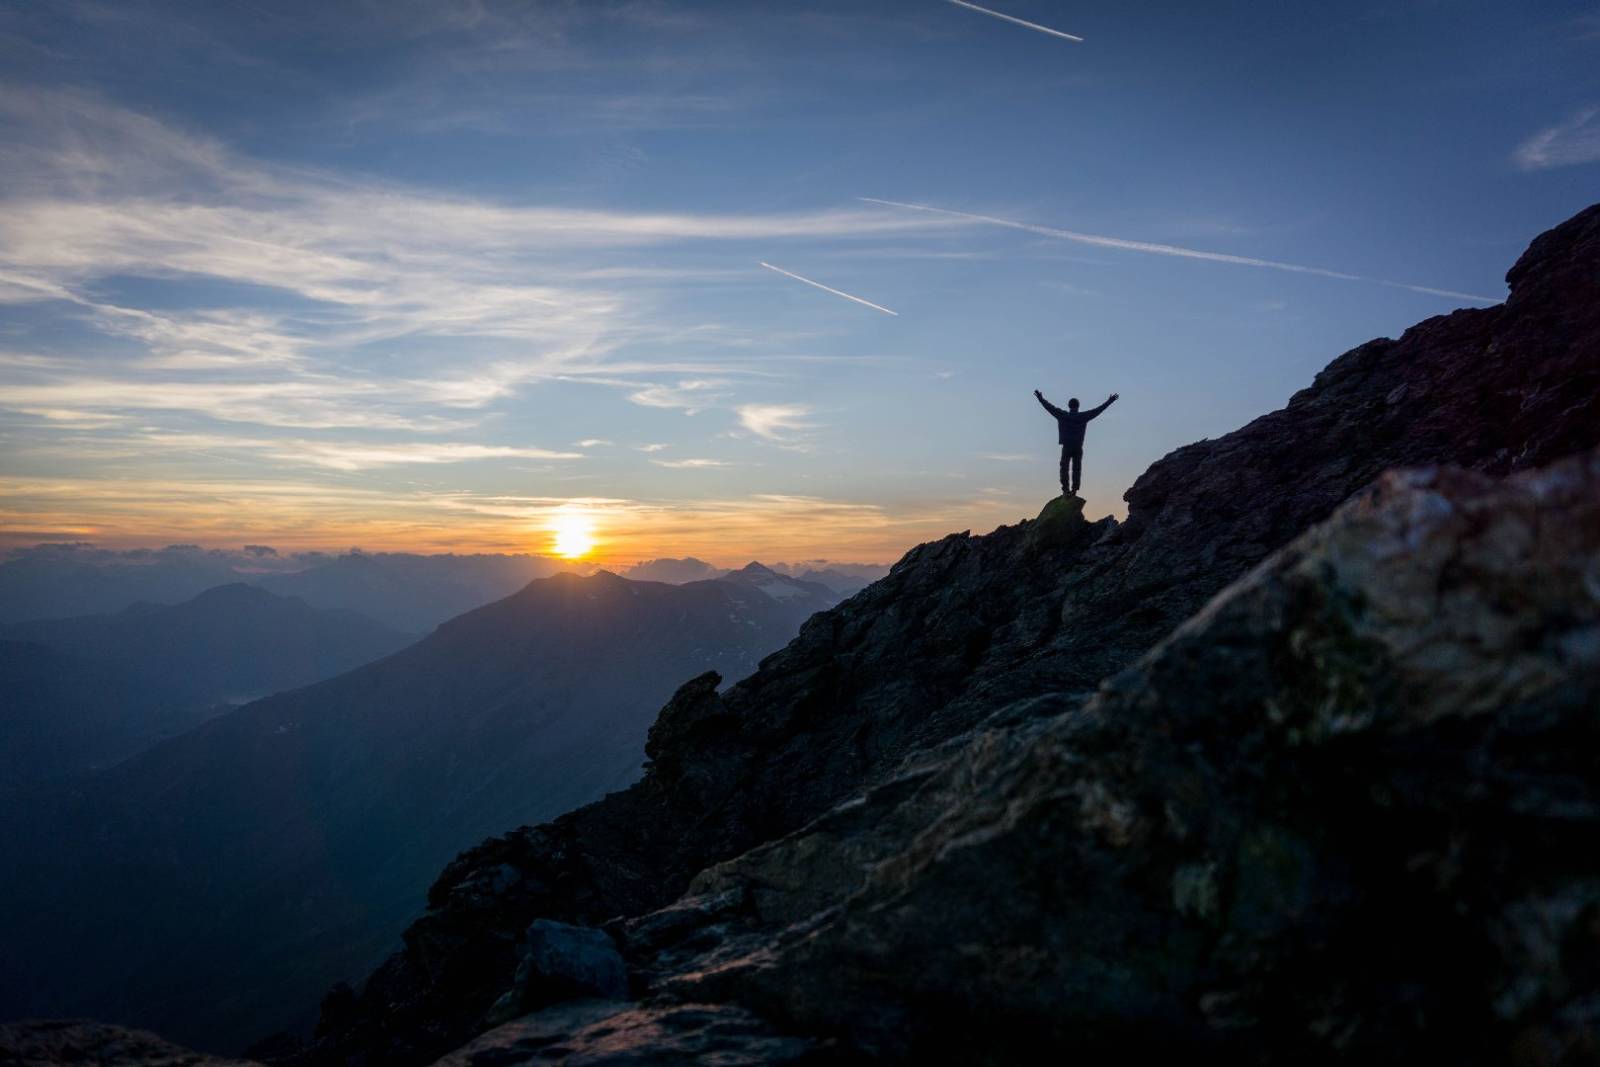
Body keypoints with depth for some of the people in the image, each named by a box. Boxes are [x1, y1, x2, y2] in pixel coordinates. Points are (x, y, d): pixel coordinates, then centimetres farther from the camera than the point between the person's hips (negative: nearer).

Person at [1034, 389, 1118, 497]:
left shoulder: (1063, 415, -1)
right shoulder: (1083, 416, 2)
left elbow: (1050, 407, 4)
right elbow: (1098, 409, 8)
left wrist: (1040, 398, 15)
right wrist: (1110, 401, 17)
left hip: (1066, 447, -1)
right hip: (1078, 448, 1)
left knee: (1064, 469, 1)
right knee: (1076, 469, 5)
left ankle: (1066, 490, -7)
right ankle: (1074, 490, 0)